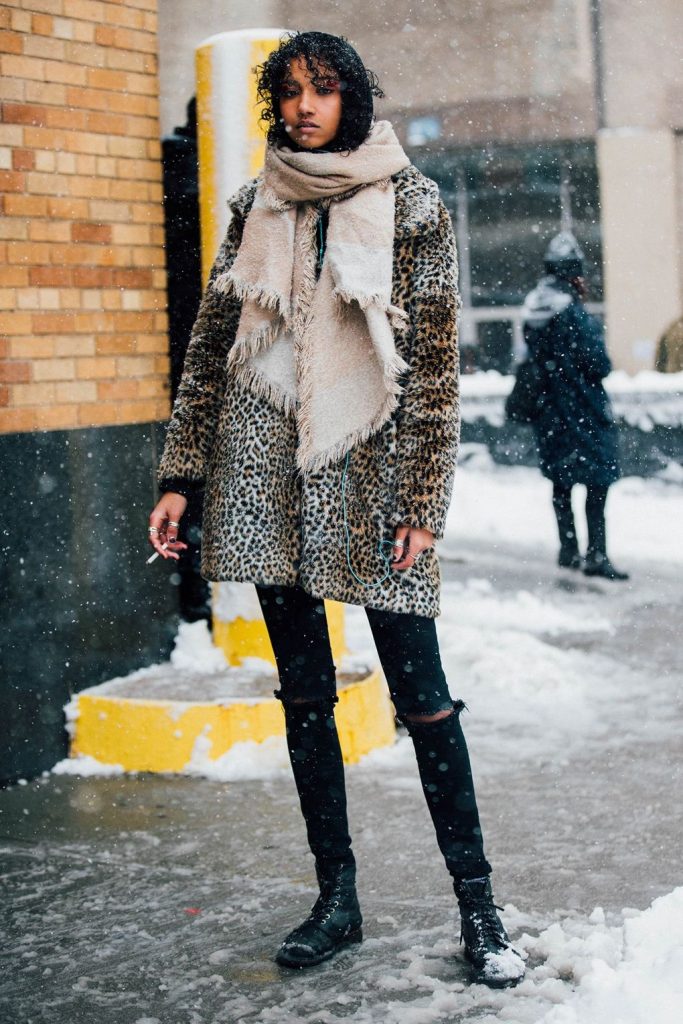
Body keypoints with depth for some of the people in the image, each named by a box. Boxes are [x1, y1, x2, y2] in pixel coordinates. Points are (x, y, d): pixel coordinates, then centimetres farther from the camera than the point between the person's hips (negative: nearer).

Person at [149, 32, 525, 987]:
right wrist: (180, 476, 7)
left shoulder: (411, 206, 1)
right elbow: (210, 344, 12)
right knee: (303, 691, 7)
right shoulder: (257, 207, 10)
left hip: (369, 464, -3)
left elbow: (435, 362, -2)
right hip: (267, 463, 4)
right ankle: (337, 897, 17)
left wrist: (422, 501, -7)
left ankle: (477, 906, 4)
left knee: (421, 693, -5)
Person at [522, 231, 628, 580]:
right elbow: (599, 365, -18)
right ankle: (596, 556, -5)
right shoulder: (573, 312, -20)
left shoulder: (533, 306, 3)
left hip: (548, 405, 8)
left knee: (560, 478, 16)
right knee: (597, 479, -3)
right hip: (582, 407, -8)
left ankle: (568, 549, 24)